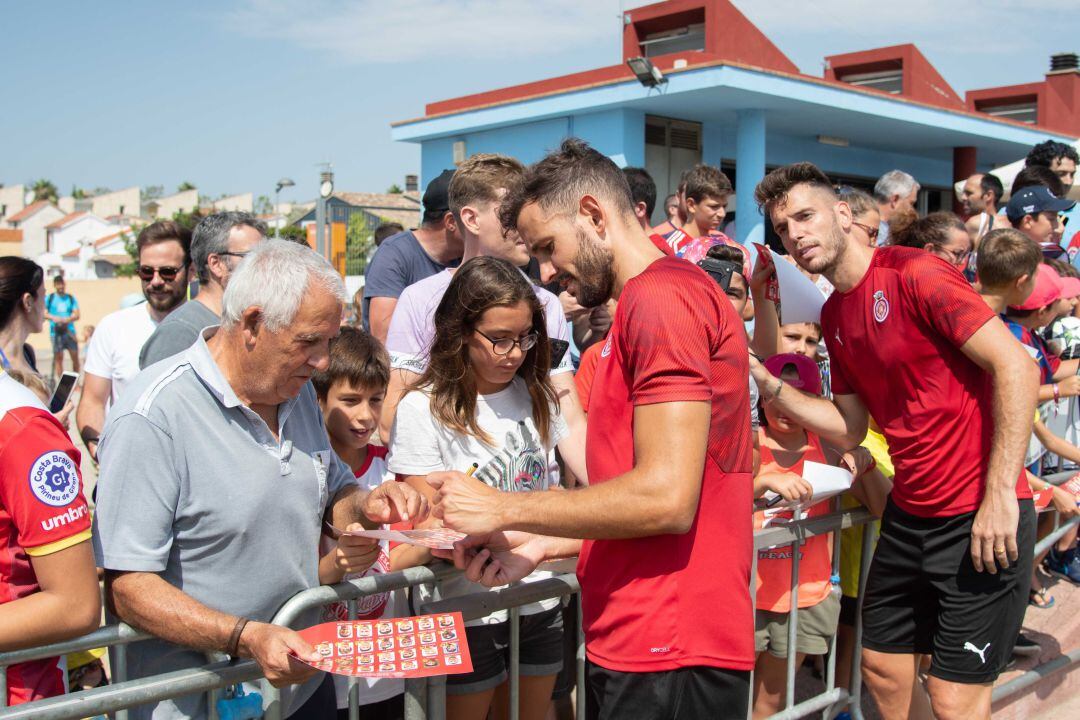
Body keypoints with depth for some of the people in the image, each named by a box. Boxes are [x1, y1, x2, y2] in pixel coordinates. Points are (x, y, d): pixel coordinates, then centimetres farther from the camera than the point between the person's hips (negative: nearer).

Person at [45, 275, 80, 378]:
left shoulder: (71, 298, 9)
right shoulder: (49, 298, 7)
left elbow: (76, 315, 1)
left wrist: (66, 320, -18)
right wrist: (53, 317, -19)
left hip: (70, 331, 1)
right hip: (56, 332, -1)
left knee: (75, 357, 0)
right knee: (58, 358, 1)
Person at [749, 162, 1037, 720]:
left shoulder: (913, 273, -15)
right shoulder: (833, 316, 9)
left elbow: (1015, 366, -20)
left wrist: (999, 492, -23)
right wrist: (766, 384, 0)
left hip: (983, 517, -8)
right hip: (908, 515, 8)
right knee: (882, 669, 18)